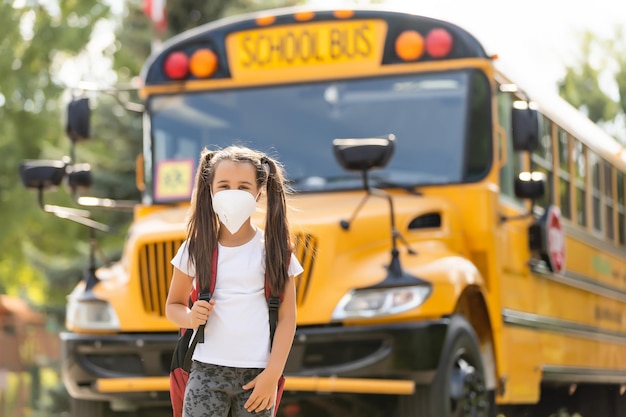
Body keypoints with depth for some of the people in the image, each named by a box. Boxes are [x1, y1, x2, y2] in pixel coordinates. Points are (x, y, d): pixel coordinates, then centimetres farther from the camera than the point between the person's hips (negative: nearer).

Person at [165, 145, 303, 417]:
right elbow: (173, 306, 11)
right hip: (207, 371, 1)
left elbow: (287, 317, 0)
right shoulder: (197, 248, 2)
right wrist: (190, 317, -12)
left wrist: (272, 374, -7)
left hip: (256, 374, 0)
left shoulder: (273, 250, -1)